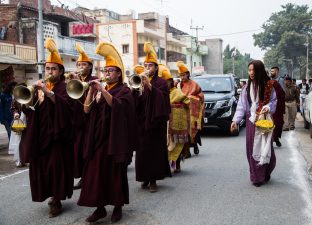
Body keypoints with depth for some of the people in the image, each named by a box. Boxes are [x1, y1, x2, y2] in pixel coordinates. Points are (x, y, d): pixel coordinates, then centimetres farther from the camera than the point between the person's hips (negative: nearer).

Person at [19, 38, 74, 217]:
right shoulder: (41, 86, 15)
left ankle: (57, 201, 8)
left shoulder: (63, 87, -5)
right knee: (41, 165, 8)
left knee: (56, 166, -4)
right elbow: (31, 111, 11)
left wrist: (48, 92, -34)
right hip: (40, 134, 6)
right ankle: (51, 194, 24)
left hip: (56, 134, -6)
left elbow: (66, 105, -26)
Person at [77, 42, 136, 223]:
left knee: (116, 172, 2)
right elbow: (87, 109, 3)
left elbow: (116, 105, -22)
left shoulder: (124, 90, -1)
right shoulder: (100, 90, 14)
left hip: (115, 137, -5)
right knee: (96, 171, 1)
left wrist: (102, 89, -28)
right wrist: (92, 90, -8)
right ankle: (100, 207, 10)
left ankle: (118, 206, 15)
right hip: (98, 136, 5)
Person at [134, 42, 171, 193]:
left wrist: (149, 85, -23)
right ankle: (145, 177, 12)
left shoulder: (160, 82, 3)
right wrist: (136, 88, -15)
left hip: (155, 122, -3)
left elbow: (162, 97, -16)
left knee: (155, 149, -2)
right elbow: (134, 101, 4)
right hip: (141, 122, 4)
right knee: (142, 150, 2)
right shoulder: (140, 81, 15)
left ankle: (153, 179, 5)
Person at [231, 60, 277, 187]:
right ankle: (256, 176, 9)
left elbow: (273, 101, 1)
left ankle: (265, 174, 20)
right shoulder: (247, 87, 4)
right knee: (252, 148, 1)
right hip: (251, 121, 2)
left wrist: (268, 108, -20)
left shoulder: (268, 85, -3)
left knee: (264, 147, 2)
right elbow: (241, 105, 0)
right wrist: (236, 120, -9)